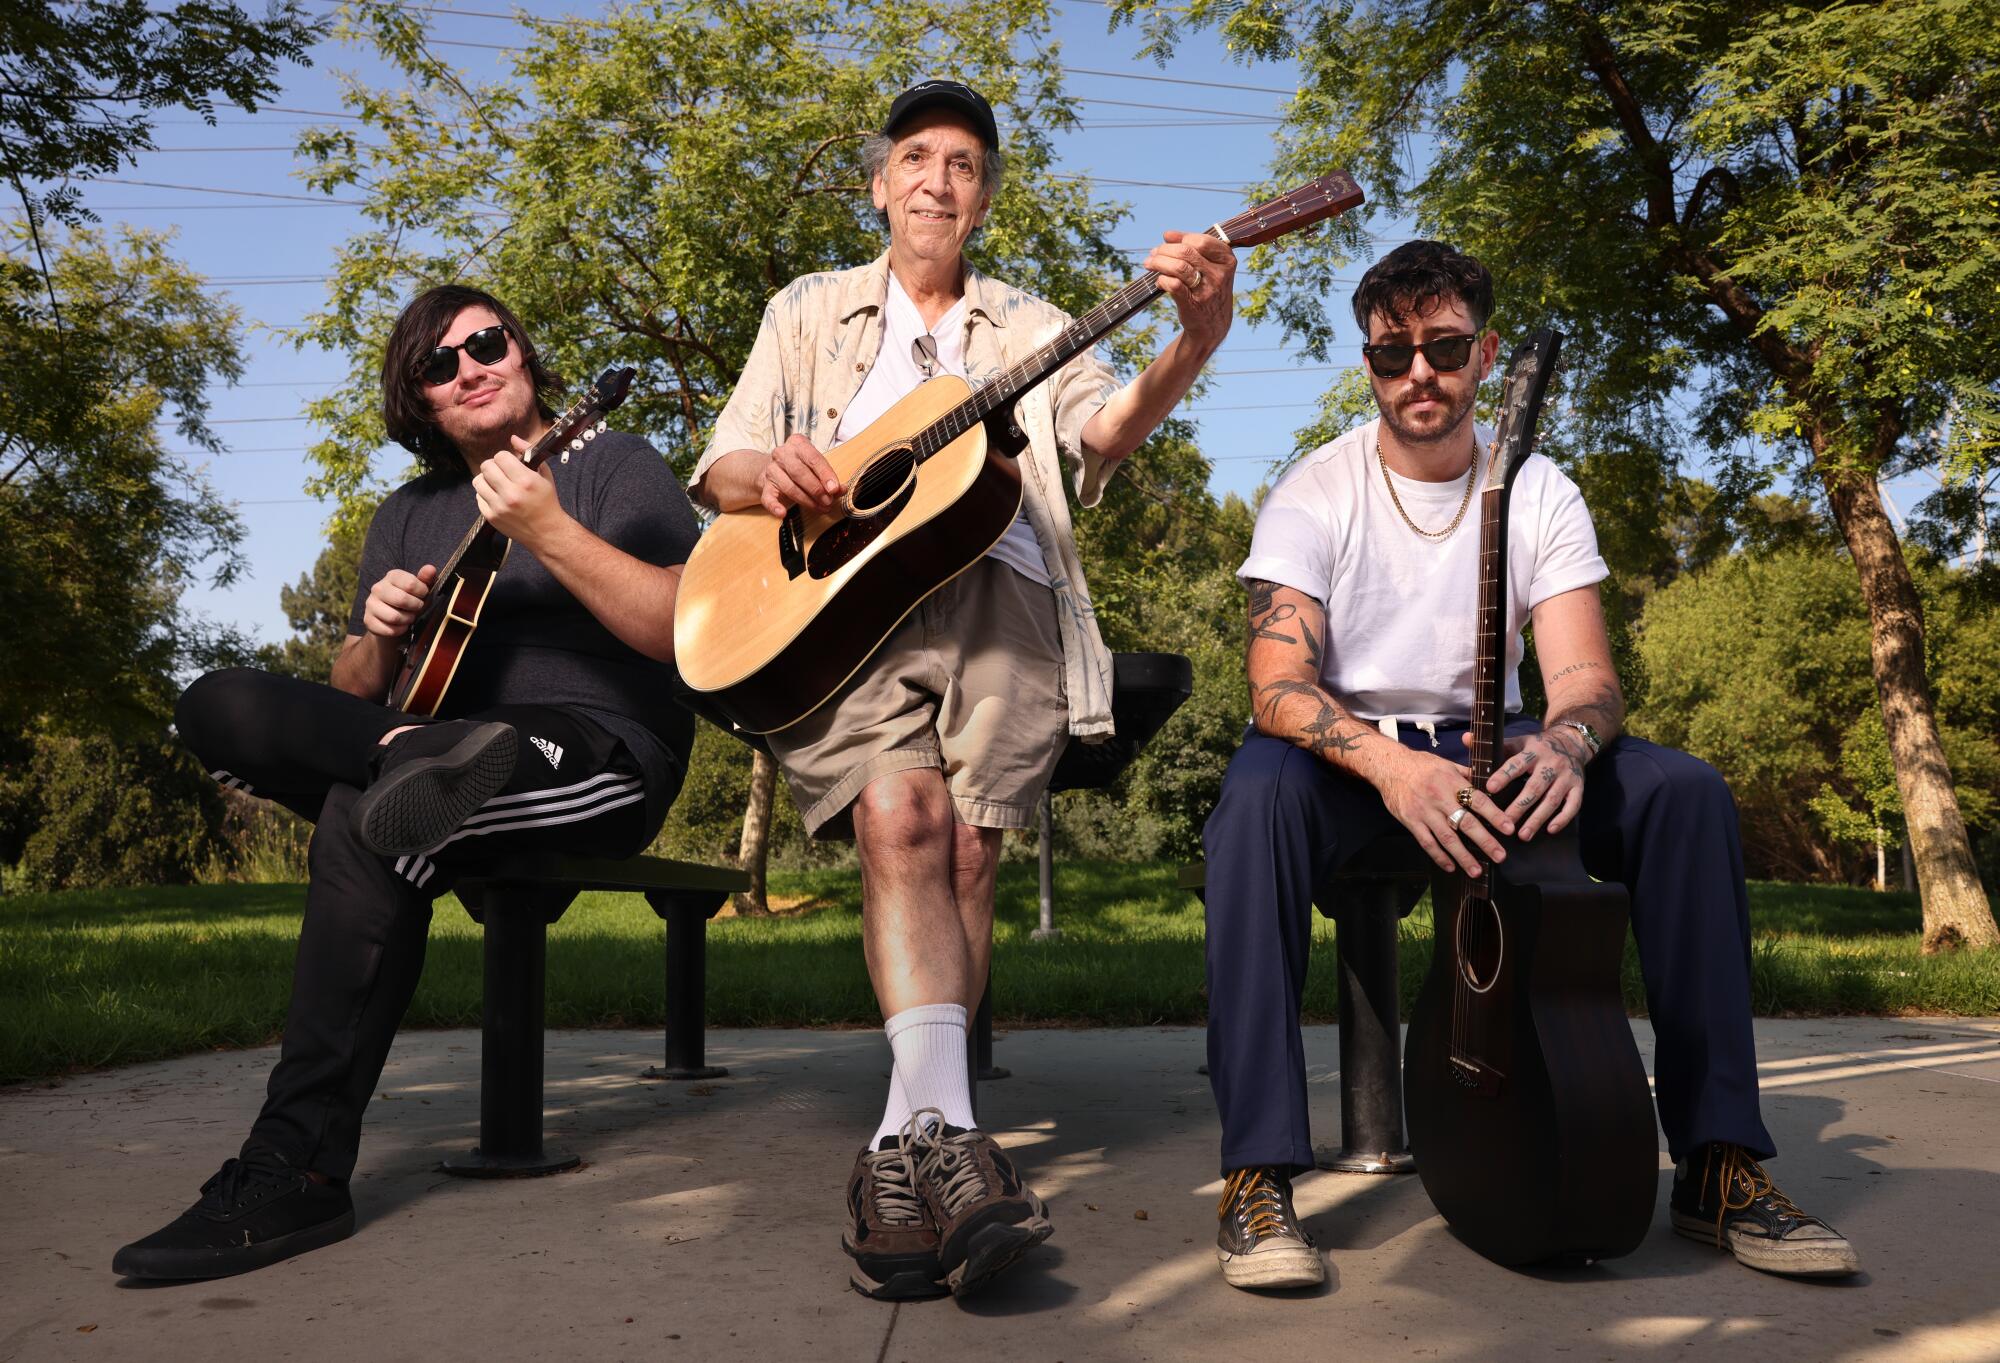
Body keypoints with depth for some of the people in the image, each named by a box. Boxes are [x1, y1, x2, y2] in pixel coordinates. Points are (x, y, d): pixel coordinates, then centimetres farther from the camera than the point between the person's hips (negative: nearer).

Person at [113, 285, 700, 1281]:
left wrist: (548, 532, -21)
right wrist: (379, 639, -4)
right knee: (220, 708, -14)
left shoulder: (613, 464, 5)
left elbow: (686, 631, -11)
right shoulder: (407, 516, 21)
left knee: (364, 822, -33)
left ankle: (298, 1173, -29)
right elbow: (349, 696, 19)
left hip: (606, 757, -5)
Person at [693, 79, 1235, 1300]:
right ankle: (946, 1135, -36)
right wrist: (773, 473, -9)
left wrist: (1196, 344, -18)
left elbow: (1107, 432, 3)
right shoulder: (811, 310, 25)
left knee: (966, 842, -20)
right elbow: (722, 467, 17)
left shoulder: (1030, 328, 24)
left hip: (995, 591, 1)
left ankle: (905, 1151, -15)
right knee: (903, 814, -28)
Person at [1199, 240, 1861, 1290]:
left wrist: (1566, 739, -33)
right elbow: (1278, 685, -19)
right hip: (1350, 759, -3)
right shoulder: (1316, 494, -8)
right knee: (1260, 791, -38)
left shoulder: (1539, 493, 1)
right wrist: (1390, 764, -39)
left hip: (1487, 756, 3)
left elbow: (1585, 673, -7)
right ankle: (1258, 1174, -34)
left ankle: (1720, 1163, -12)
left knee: (1684, 791, -21)